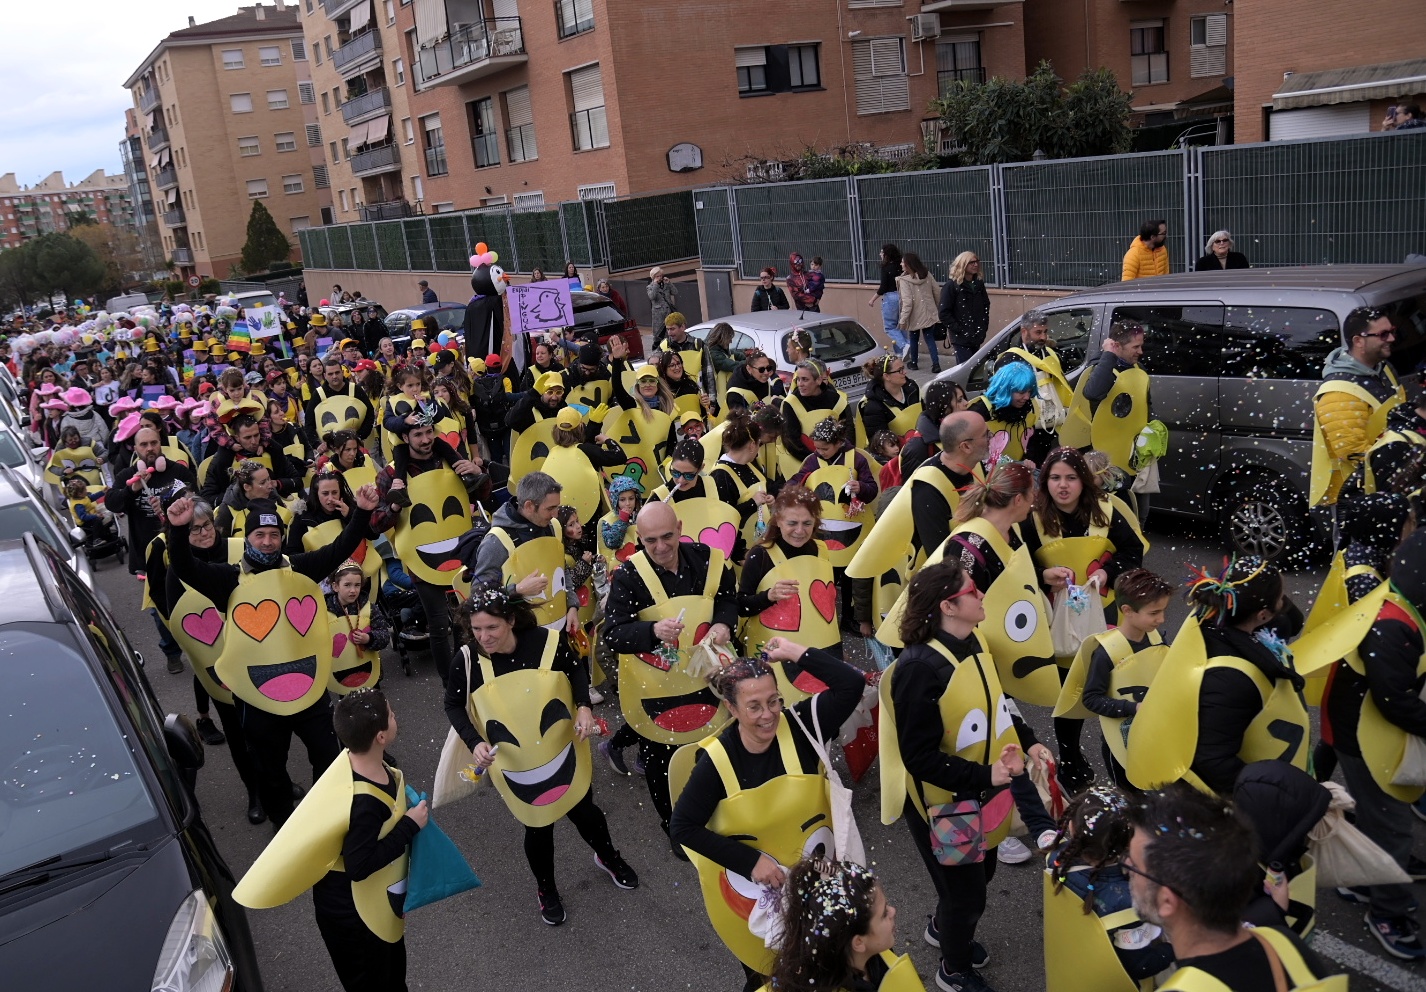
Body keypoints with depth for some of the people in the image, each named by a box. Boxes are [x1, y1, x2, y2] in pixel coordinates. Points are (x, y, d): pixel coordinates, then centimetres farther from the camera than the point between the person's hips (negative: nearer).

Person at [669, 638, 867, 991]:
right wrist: (751, 861, -23)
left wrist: (798, 654, -32)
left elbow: (852, 684, -29)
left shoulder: (800, 727, -21)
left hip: (813, 868, 2)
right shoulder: (716, 761, -26)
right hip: (748, 882, -2)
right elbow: (684, 827, -19)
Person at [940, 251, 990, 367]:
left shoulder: (979, 283, 10)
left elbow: (986, 305, 23)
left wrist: (984, 326, 11)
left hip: (976, 337, 6)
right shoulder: (951, 286, -8)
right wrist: (958, 330, -15)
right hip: (961, 338, -6)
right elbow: (944, 313, -11)